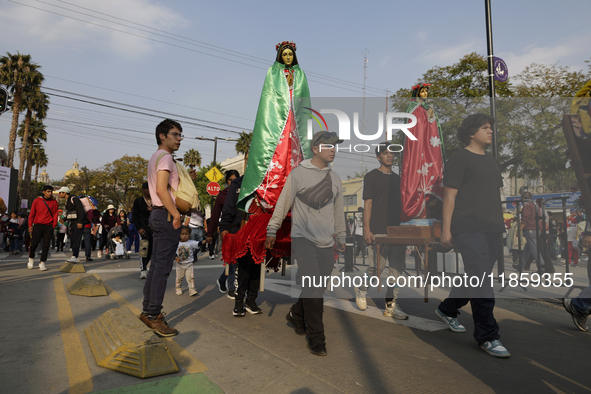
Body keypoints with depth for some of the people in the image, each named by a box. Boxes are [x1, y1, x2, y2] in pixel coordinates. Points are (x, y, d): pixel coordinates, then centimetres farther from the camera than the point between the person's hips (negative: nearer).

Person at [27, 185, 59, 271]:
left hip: (49, 227, 0)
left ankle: (42, 263, 6)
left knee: (46, 246, 0)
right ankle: (31, 259, 26)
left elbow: (55, 214, 5)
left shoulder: (54, 202, 7)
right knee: (34, 244, 0)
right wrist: (30, 225, 2)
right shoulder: (37, 201, 5)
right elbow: (32, 214, 8)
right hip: (37, 226, 0)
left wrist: (53, 226, -4)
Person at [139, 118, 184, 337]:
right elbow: (161, 190, -20)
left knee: (156, 265, 13)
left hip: (158, 214, 10)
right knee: (163, 267, -8)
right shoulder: (165, 157, -9)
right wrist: (176, 214, -18)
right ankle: (154, 315, -4)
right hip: (166, 215, -10)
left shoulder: (155, 158, 22)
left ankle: (147, 310, 19)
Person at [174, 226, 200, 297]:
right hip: (179, 264, 2)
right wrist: (176, 258, -14)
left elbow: (198, 244, -20)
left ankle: (192, 290, -1)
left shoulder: (191, 242, -6)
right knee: (179, 277, 13)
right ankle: (178, 289, 30)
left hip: (189, 264, -2)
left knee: (190, 277, -6)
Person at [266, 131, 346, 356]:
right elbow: (283, 203, -1)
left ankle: (296, 316, 32)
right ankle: (316, 337, 2)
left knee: (316, 287, 7)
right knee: (313, 286, -12)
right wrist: (272, 230, -3)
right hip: (303, 238, -5)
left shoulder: (334, 178, 13)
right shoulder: (298, 174, -2)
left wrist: (341, 238, 21)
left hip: (326, 243, 5)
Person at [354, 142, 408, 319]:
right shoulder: (371, 176, 1)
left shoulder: (397, 178, 18)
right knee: (377, 267, -6)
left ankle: (391, 305, 11)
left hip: (397, 230, 6)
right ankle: (361, 290, 22)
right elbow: (368, 204, -5)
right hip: (378, 230, -6)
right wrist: (367, 229, -12)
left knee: (397, 267, 3)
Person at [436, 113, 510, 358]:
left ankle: (446, 310, 32)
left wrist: (502, 223, 16)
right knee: (481, 279, -11)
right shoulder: (460, 159, -3)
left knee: (476, 277, 12)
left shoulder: (491, 162, 21)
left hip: (490, 229, 8)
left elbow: (496, 195, 24)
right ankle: (487, 336, -2)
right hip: (468, 228, -8)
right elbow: (449, 195, -8)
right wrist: (446, 228, -13)